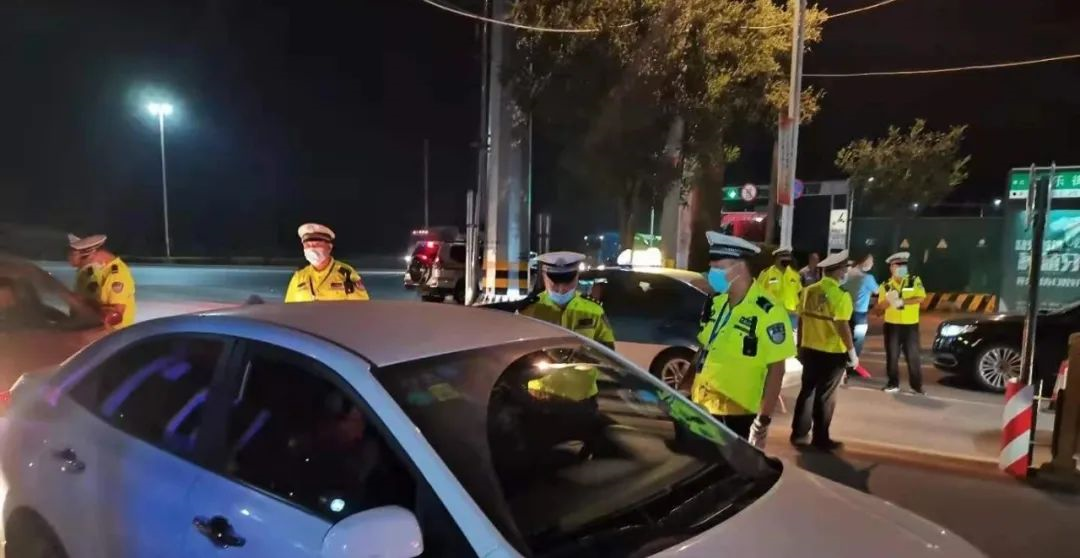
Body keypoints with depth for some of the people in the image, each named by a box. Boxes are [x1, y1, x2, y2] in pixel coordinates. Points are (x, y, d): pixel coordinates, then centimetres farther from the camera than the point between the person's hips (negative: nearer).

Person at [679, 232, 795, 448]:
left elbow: (776, 368, -14)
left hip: (740, 414, -6)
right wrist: (682, 388, 11)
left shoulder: (768, 312, -16)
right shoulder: (715, 303, 4)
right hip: (704, 407, 6)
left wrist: (764, 419, -17)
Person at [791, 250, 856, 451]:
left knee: (807, 391, 15)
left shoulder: (808, 291, 1)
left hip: (809, 350, 5)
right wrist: (852, 352, -8)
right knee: (825, 396, 6)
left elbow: (801, 320, 6)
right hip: (833, 353, -5)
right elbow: (842, 327, -18)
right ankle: (820, 439, 16)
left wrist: (799, 347, 17)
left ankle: (799, 434, 22)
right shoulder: (840, 295, -15)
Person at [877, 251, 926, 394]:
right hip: (892, 325, 2)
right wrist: (889, 300, -22)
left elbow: (920, 298, -14)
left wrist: (902, 302, -21)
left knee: (913, 356, 2)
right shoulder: (886, 285, 4)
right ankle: (893, 383, 15)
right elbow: (880, 306, -2)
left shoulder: (915, 281, 0)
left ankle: (916, 385, 12)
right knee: (892, 356, 5)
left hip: (911, 325, -1)